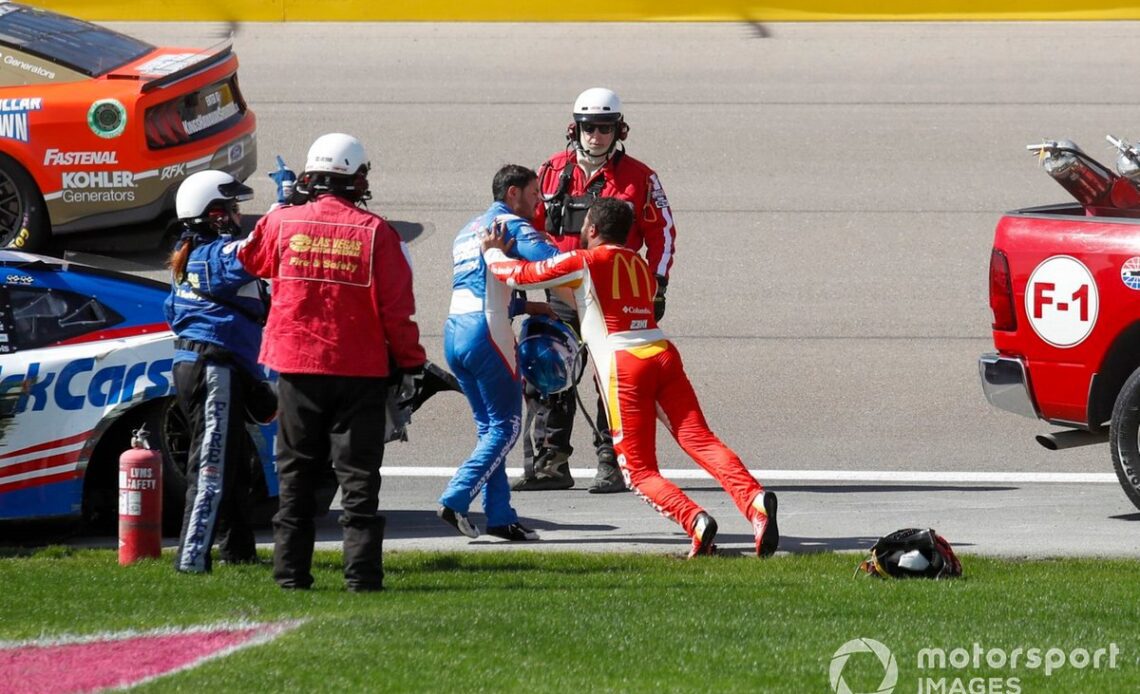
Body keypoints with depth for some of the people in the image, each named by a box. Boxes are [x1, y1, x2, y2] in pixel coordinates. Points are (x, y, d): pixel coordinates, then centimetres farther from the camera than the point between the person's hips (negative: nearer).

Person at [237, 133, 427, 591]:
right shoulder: (374, 232, -8)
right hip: (360, 369, -2)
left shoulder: (282, 223, -2)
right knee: (358, 476, 2)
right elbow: (396, 306, -7)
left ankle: (291, 571, 10)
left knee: (296, 473, 11)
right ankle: (362, 572, -3)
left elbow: (250, 258, 21)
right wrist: (410, 361, 5)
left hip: (296, 368, 2)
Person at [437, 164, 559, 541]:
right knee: (505, 427, -2)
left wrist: (532, 307, 20)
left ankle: (499, 515, 9)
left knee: (490, 427, 13)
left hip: (454, 331, 9)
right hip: (486, 334, -9)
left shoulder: (468, 231, 25)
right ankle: (455, 499, -12)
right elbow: (555, 263, -18)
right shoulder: (511, 225, -3)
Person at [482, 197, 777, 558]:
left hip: (624, 366, -5)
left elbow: (521, 275, 5)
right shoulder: (639, 265, 24)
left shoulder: (584, 262, 5)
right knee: (700, 440, -8)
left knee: (639, 471, 0)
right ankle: (754, 499, -33)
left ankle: (694, 520, -24)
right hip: (664, 353, 5)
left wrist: (492, 252, 25)